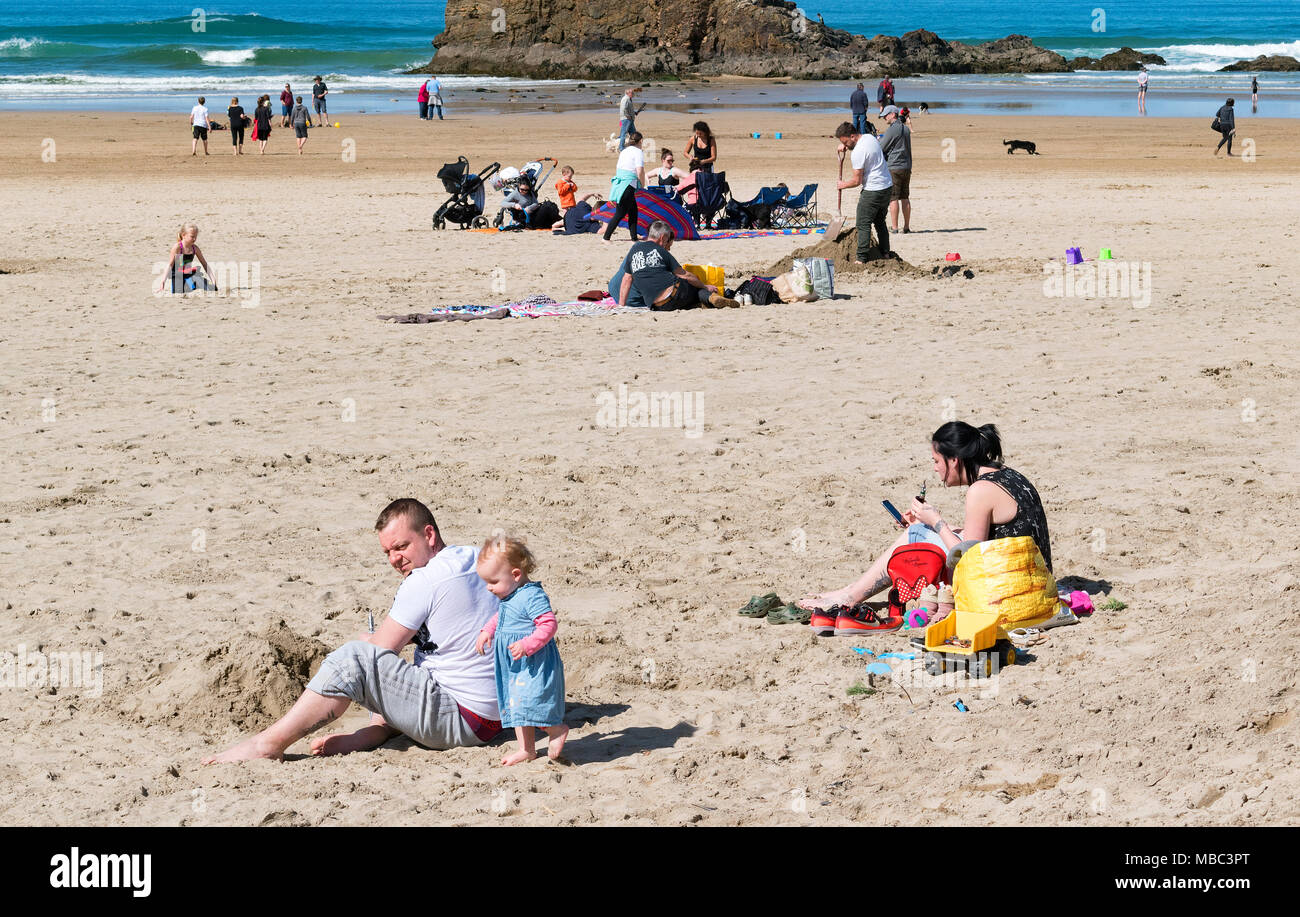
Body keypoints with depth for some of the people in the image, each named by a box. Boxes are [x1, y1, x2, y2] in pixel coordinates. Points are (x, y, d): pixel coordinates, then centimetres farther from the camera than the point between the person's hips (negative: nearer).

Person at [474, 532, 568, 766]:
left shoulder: (533, 596, -20)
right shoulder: (508, 597, 10)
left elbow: (548, 625, -25)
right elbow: (500, 617, 31)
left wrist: (527, 645, -32)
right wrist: (487, 631, 16)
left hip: (535, 664, -10)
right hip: (515, 667, 10)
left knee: (530, 701, -15)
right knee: (516, 705, 13)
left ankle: (557, 730, 6)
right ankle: (526, 749, 22)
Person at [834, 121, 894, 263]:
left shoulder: (858, 152, -22)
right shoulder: (870, 137, 5)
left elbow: (857, 181, -17)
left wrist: (843, 184, 1)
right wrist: (847, 147, 14)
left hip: (872, 191, -9)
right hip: (888, 187, 9)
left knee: (863, 224, -3)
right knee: (880, 222, 21)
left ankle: (861, 258, -6)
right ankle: (885, 253, 24)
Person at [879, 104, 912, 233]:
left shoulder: (891, 130, -12)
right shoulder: (906, 129, 13)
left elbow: (881, 148, -10)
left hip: (893, 167, -8)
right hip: (907, 167, 8)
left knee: (893, 198, -5)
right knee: (905, 198, 9)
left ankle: (894, 227, -6)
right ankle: (907, 226, 10)